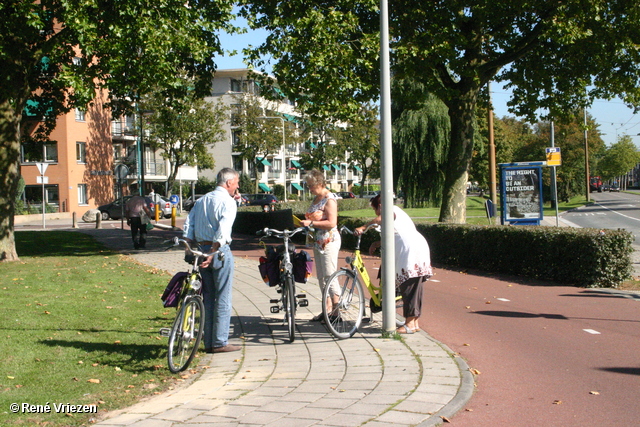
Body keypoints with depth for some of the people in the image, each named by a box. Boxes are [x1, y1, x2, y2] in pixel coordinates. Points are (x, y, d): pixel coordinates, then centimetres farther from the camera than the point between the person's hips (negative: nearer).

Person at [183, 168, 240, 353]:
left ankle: (208, 342, 16)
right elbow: (222, 231, -22)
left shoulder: (202, 200, 14)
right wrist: (213, 253, -25)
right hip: (219, 251, -7)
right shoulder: (228, 202, -8)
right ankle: (220, 342, 2)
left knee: (208, 297, 13)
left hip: (201, 250, 7)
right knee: (223, 298, 0)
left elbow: (188, 226, 8)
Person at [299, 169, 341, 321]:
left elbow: (331, 223, -22)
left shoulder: (329, 199, -13)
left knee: (330, 277, -8)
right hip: (318, 242, 9)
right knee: (321, 277, 11)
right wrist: (305, 222, 7)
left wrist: (311, 223, -23)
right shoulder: (316, 199, 14)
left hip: (329, 242, -9)